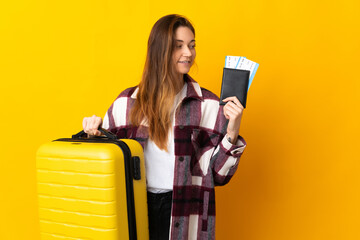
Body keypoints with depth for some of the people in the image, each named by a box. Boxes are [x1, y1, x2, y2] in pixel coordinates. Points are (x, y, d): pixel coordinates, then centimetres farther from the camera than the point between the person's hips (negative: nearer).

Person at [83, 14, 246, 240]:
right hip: (138, 210, 2)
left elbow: (218, 174, -4)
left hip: (186, 217, -1)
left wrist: (232, 134, -17)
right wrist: (95, 133, -6)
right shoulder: (127, 102, 2)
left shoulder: (207, 104, -4)